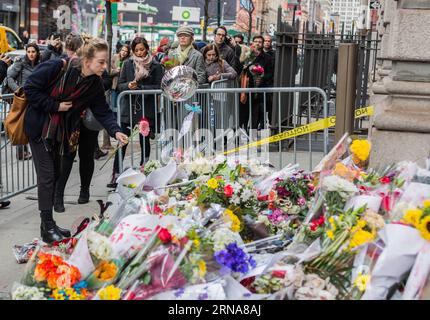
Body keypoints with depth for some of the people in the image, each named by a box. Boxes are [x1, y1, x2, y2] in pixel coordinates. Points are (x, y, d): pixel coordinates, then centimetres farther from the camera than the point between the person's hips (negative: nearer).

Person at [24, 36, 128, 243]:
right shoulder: (57, 68, -24)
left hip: (61, 131, 6)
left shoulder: (95, 84, -7)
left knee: (54, 175, 12)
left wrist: (116, 131, -22)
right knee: (46, 175, -8)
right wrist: (55, 106, -20)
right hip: (40, 126, -6)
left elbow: (103, 111, -5)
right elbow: (30, 88, -19)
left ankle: (49, 223, 22)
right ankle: (47, 227, -1)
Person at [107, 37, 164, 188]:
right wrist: (129, 85, -13)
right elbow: (120, 85, 8)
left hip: (146, 109, -1)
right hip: (128, 107, 1)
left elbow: (158, 87, -4)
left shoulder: (155, 66, 0)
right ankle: (116, 175, 0)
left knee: (144, 141, 8)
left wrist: (140, 88, -16)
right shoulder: (128, 64, 7)